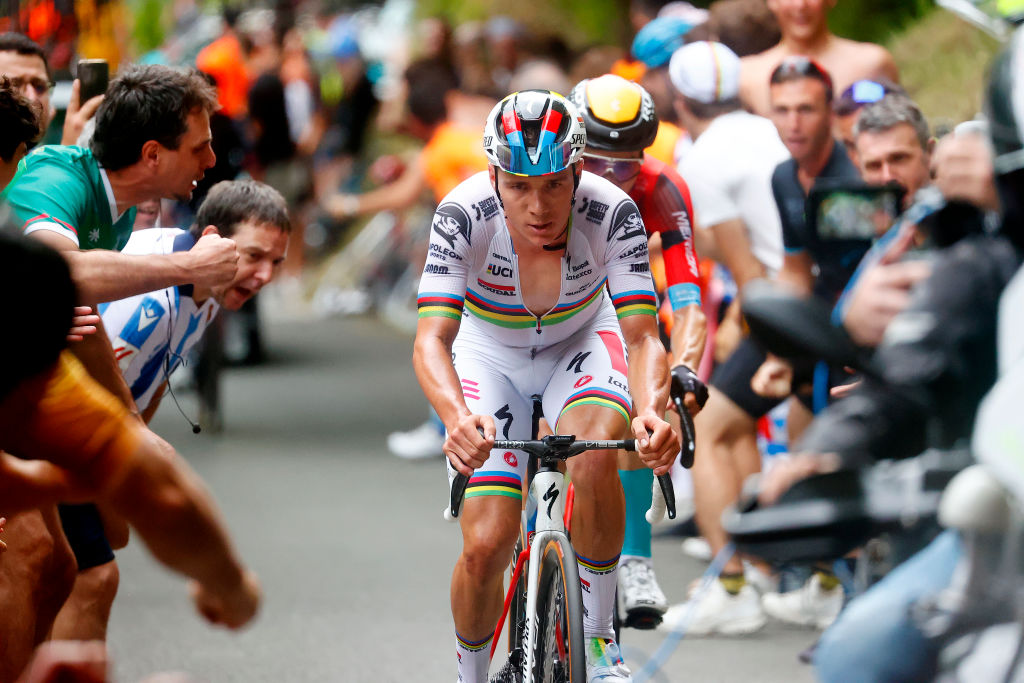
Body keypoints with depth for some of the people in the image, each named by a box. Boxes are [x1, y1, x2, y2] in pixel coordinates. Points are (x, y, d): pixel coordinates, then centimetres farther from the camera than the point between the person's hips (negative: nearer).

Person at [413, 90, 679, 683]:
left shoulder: (612, 214, -30)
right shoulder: (465, 214, -31)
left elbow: (643, 337, -34)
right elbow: (431, 341, -37)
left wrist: (651, 410, -55)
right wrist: (458, 418, -57)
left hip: (579, 344, 0)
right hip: (491, 355, 0)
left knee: (595, 460, -33)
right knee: (487, 545, -13)